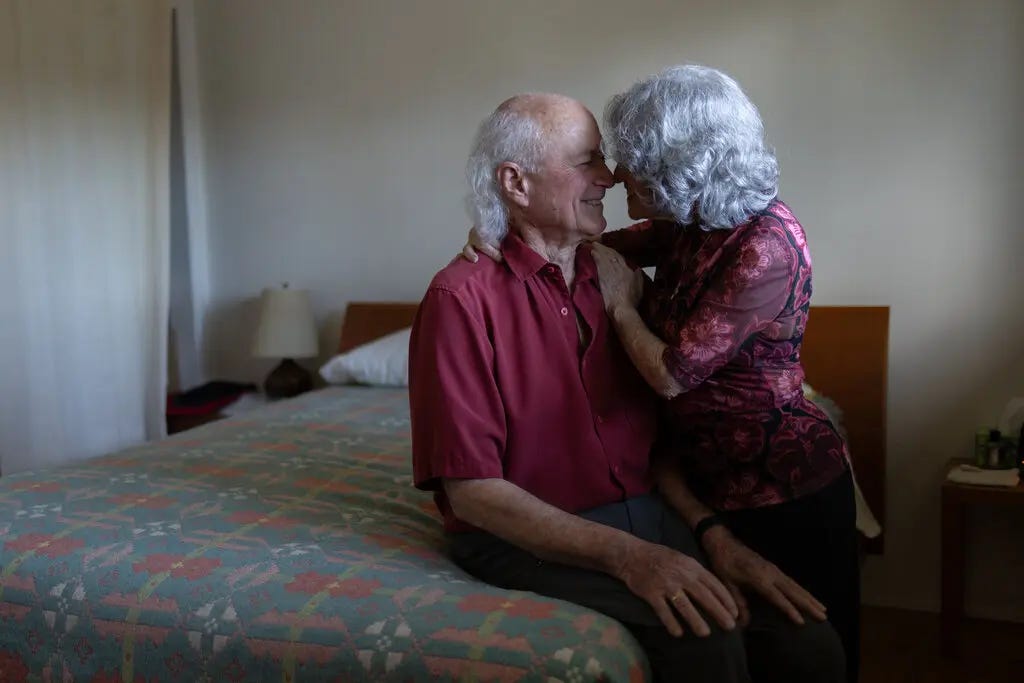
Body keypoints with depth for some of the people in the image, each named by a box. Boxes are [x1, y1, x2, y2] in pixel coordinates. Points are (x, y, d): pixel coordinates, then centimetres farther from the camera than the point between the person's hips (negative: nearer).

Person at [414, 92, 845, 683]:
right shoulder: (463, 297, -12)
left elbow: (663, 429, 10)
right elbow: (472, 493, -16)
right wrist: (627, 556, -22)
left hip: (647, 515, 6)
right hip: (531, 538, -5)